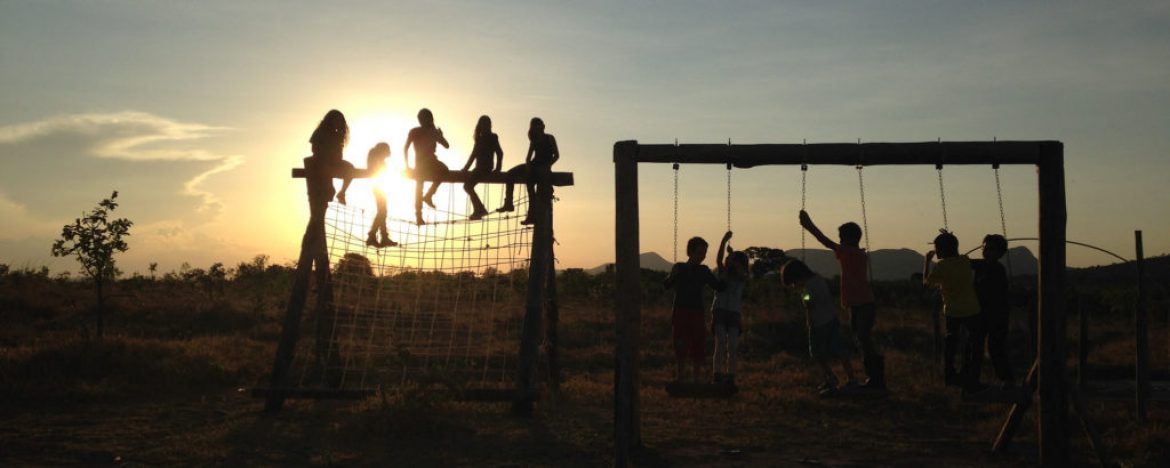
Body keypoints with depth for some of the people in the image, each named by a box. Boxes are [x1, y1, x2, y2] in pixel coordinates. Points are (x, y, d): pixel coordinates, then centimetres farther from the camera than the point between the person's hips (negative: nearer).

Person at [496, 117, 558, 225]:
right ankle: (508, 203, -12)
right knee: (510, 174, -10)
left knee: (529, 179, -34)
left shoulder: (549, 138, 4)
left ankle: (531, 214, -36)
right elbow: (528, 157, 14)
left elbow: (556, 155, -3)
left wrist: (547, 166, -16)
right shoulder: (534, 141, 19)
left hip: (543, 167, -7)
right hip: (534, 166, 7)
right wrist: (528, 164, -8)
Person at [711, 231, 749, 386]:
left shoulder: (742, 278, 10)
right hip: (719, 311, -2)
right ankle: (717, 378, -17)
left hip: (734, 313, 2)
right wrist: (724, 240, -24)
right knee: (720, 343, -14)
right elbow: (719, 259, -11)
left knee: (732, 347, -4)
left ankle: (730, 379, -1)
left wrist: (732, 254, -22)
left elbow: (740, 271, -13)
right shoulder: (722, 273, 7)